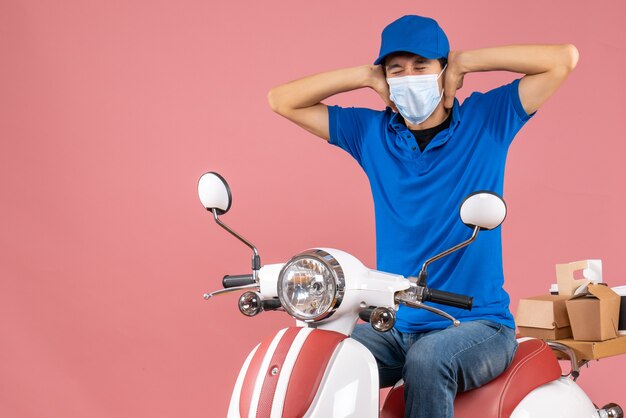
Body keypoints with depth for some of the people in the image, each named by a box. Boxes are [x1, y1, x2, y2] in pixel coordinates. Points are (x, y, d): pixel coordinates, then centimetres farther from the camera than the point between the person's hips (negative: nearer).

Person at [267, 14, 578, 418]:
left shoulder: (488, 120, -1)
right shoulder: (371, 132, 7)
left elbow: (564, 58, -7)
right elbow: (282, 100, 9)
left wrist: (465, 61, -6)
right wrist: (366, 76, -1)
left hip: (478, 324, -3)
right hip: (392, 324, 3)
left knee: (428, 362, -35)